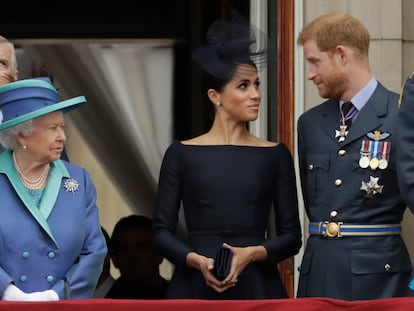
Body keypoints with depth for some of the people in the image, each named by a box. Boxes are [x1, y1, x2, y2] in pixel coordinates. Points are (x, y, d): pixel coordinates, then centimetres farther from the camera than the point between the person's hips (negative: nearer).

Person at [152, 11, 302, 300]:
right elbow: (161, 231, 3)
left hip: (256, 286, 1)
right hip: (195, 285, -1)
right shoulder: (182, 154, 4)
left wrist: (252, 253, -13)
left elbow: (291, 236, 4)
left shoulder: (276, 156, 6)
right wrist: (197, 260, -14)